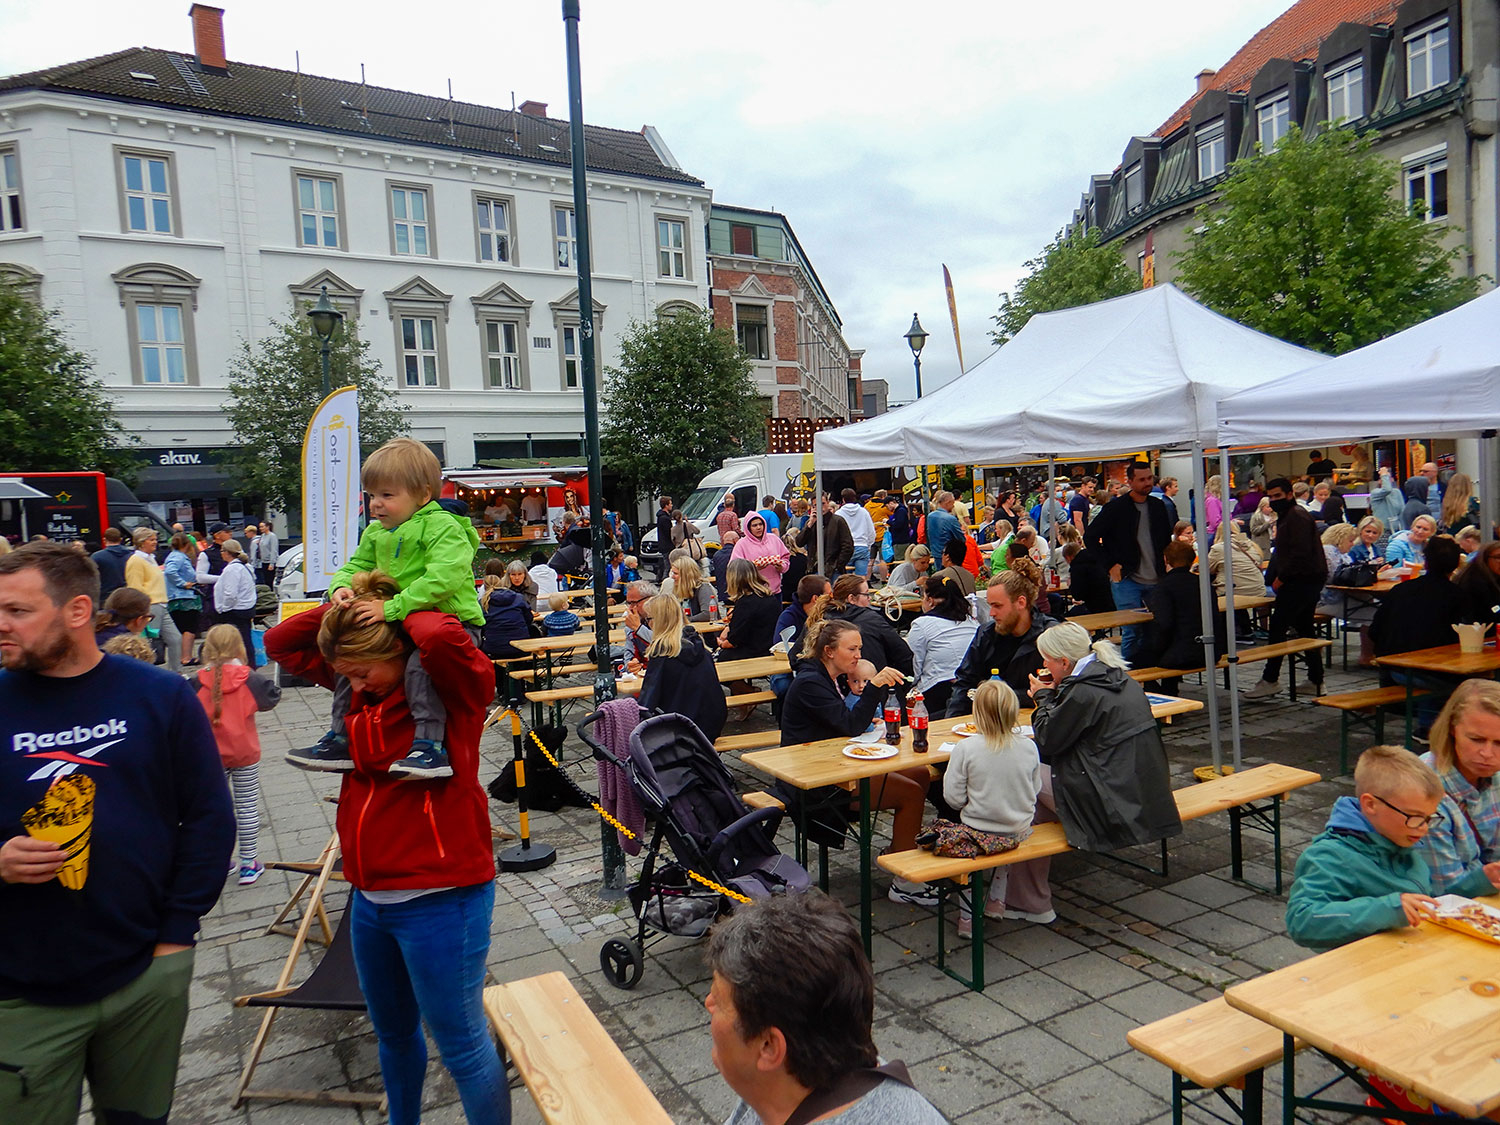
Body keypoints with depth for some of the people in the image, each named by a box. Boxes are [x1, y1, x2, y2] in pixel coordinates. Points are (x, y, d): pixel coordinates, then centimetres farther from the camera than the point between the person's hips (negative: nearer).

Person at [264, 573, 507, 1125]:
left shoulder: (452, 685, -16)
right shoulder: (363, 688, 5)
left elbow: (443, 637, -39)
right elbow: (281, 643, 13)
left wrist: (403, 613, -18)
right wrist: (336, 611, -4)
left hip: (440, 899, -8)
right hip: (370, 897, 8)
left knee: (462, 1047, 6)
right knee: (393, 1033, 27)